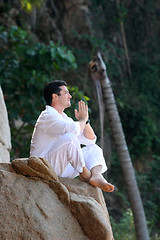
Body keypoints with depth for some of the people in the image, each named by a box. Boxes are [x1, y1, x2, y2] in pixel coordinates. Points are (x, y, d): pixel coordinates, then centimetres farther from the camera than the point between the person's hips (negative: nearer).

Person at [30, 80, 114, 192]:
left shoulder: (64, 118, 18)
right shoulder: (47, 116, -11)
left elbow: (90, 140, 20)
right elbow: (74, 129, -30)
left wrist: (85, 120, 3)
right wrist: (83, 120, -7)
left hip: (61, 168, 10)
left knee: (94, 149, 5)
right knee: (70, 137, -29)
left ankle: (96, 175, -26)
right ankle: (84, 173, -16)